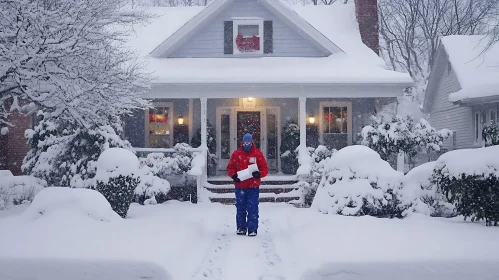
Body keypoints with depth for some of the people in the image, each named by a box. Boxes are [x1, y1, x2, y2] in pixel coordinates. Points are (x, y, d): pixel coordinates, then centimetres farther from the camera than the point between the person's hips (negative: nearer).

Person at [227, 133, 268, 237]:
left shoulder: (258, 154, 1)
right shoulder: (236, 154, 4)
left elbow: (265, 168, 2)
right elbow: (230, 168, 8)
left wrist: (259, 174, -18)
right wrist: (234, 175, -10)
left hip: (253, 186, -2)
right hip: (240, 186, 2)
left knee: (252, 208, -4)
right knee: (240, 208, 9)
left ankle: (252, 229, 1)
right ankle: (241, 228, 19)